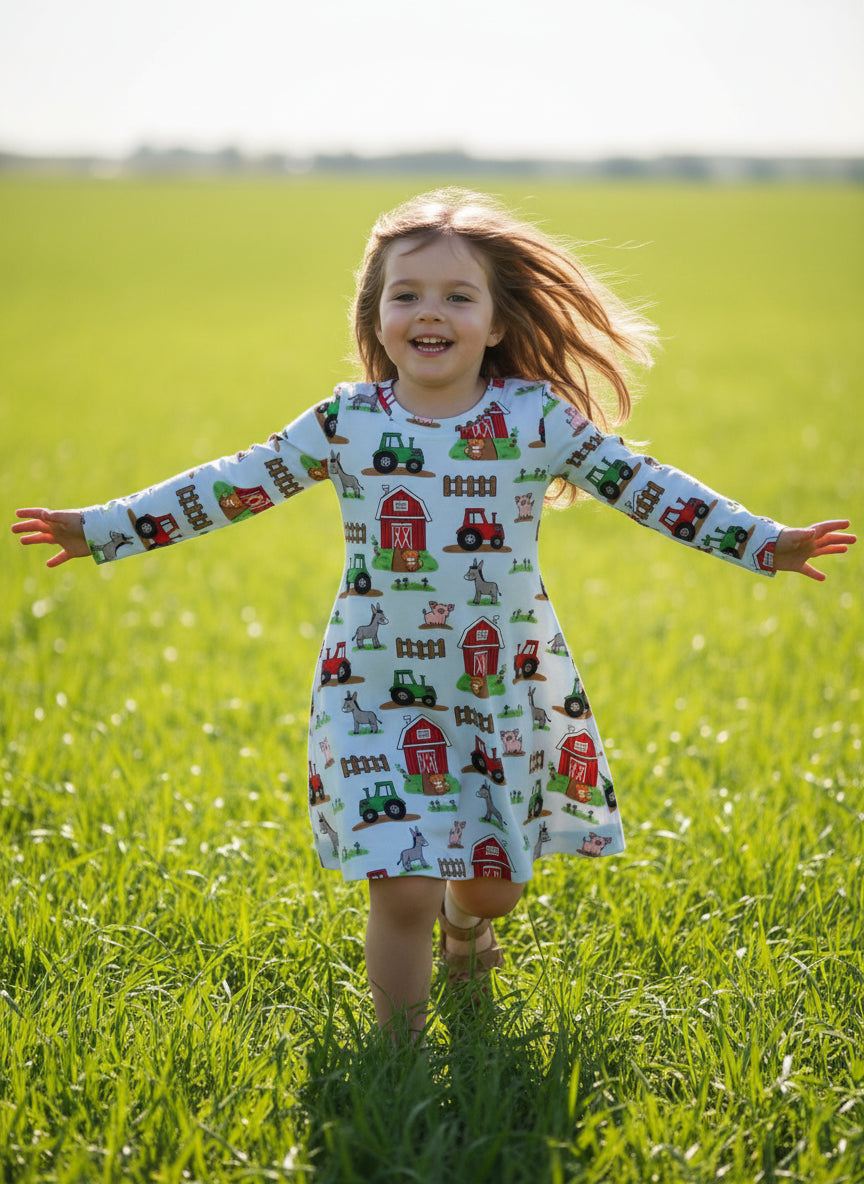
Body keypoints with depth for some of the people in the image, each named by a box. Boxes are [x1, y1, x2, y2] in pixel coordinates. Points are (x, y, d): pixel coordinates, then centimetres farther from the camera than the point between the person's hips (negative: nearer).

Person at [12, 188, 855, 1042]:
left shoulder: (536, 416, -5)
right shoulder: (346, 423, -5)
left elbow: (641, 484, 1)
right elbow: (232, 486, 2)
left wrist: (765, 543, -1)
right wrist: (101, 529, 2)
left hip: (509, 693, 2)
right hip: (381, 698, -1)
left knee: (495, 879, 14)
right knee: (402, 890, -11)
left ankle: (463, 926, 52)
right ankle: (399, 1045, 13)